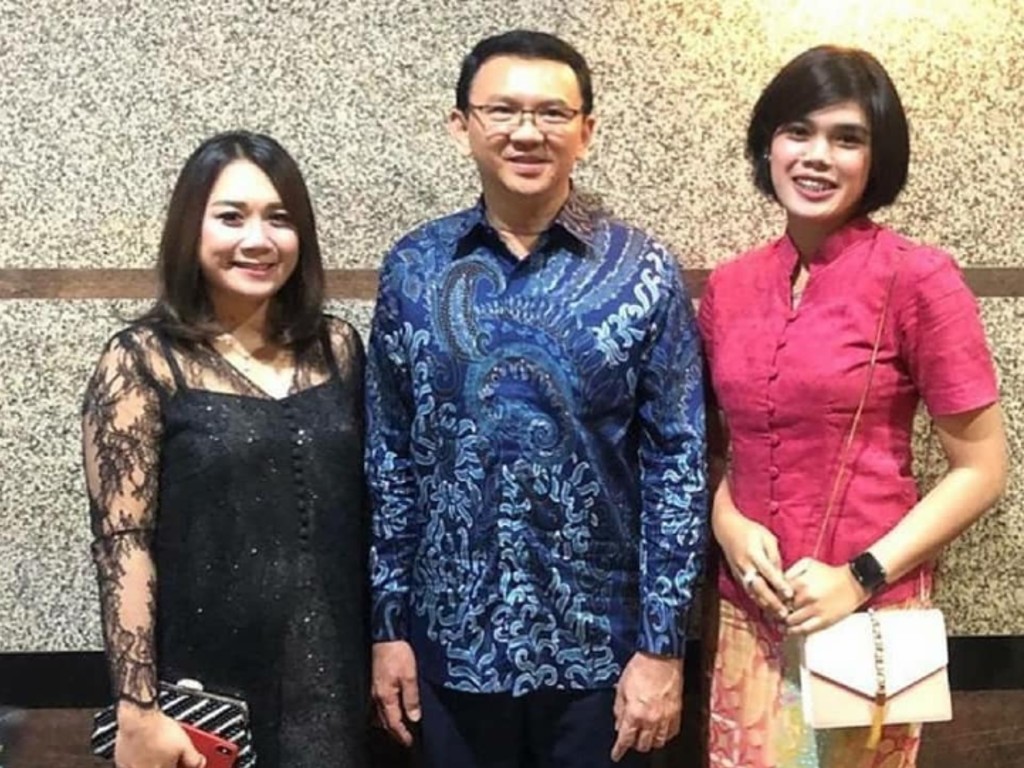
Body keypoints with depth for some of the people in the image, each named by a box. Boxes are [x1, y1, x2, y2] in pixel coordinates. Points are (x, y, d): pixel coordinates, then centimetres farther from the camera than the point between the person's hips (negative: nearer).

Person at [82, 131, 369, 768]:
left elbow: (365, 511, 8)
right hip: (206, 691, -4)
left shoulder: (337, 346, 4)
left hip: (331, 680, 4)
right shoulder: (143, 361, -8)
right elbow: (121, 540, -12)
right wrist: (138, 708, -15)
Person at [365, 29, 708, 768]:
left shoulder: (644, 271, -6)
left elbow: (678, 464, -5)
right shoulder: (413, 270, 0)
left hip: (601, 648, -1)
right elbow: (389, 458, 3)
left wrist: (663, 645, -7)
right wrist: (389, 624, 2)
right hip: (451, 645, 2)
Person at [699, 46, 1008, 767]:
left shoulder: (917, 279, -11)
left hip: (868, 616, -4)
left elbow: (981, 469, -9)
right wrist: (726, 521, -5)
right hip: (749, 612, 4)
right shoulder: (727, 286, 3)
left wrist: (862, 577, -16)